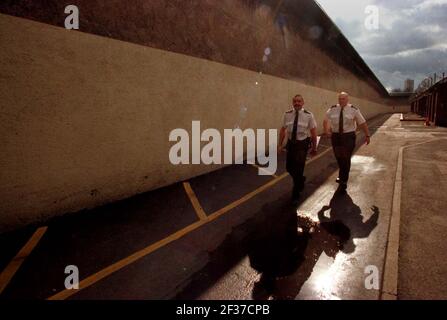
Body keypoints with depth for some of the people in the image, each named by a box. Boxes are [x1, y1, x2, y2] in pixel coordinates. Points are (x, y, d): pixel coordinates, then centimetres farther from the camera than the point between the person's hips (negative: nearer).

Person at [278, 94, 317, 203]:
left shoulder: (308, 115, -8)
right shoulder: (287, 114, -1)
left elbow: (313, 132, -3)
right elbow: (283, 130, 5)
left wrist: (314, 147, 0)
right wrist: (280, 144, 2)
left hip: (302, 144, -3)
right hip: (290, 143, 4)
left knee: (298, 169, -2)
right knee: (289, 167, 11)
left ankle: (295, 195, 16)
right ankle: (300, 180, 45)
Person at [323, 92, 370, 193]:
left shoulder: (354, 110, -6)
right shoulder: (332, 109, 1)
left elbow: (363, 123, -1)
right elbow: (325, 120, 13)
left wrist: (367, 135, 1)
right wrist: (326, 130, -2)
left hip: (348, 136, -3)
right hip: (335, 136, 3)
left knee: (346, 159, -4)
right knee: (339, 158, 15)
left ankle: (343, 182, 8)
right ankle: (342, 176, 39)